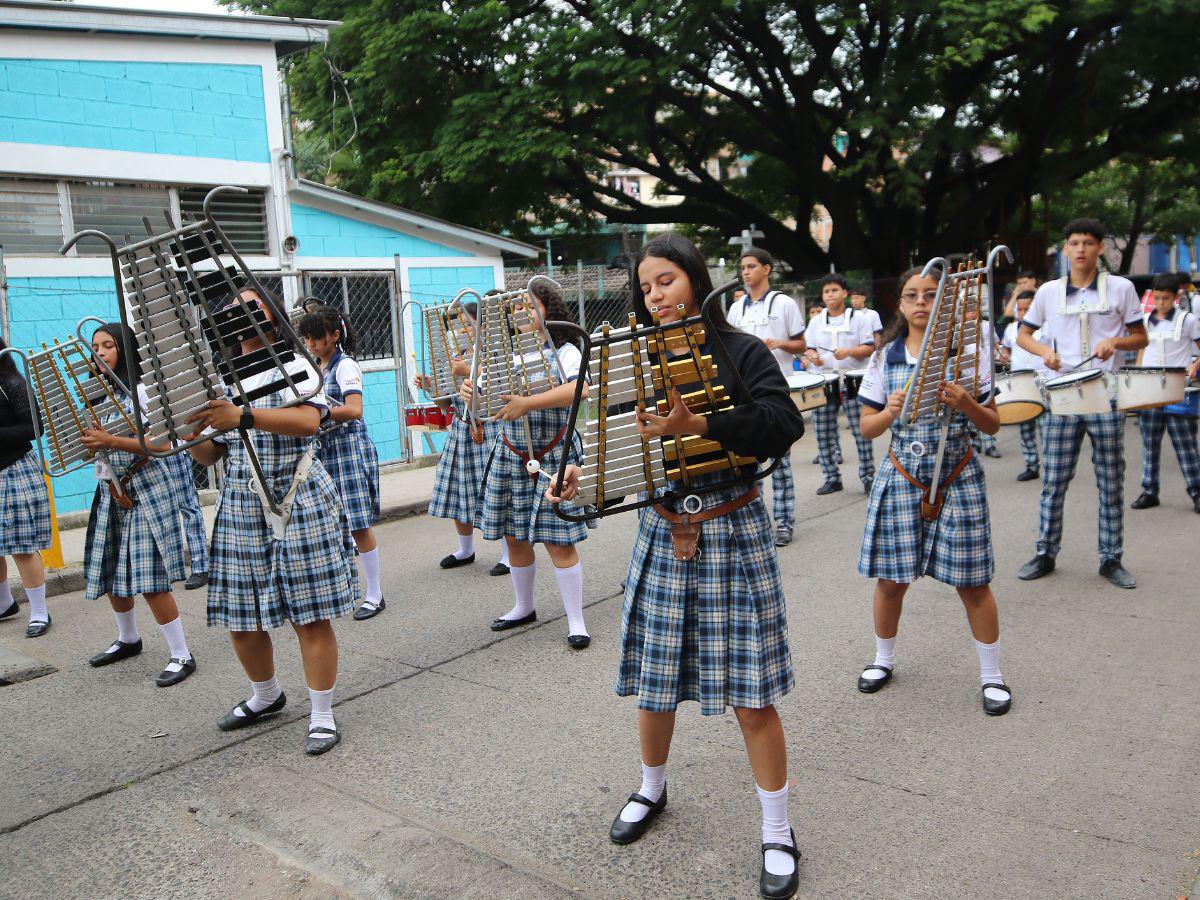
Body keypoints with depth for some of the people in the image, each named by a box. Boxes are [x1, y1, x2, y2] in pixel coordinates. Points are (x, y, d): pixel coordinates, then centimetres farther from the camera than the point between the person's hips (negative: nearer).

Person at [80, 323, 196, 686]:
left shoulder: (143, 391, -9)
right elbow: (93, 445, 13)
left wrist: (110, 441, -27)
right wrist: (84, 439, -8)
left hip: (144, 492, -7)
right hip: (111, 493, 7)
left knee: (149, 580, -9)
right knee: (111, 575, 15)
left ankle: (182, 655, 0)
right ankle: (128, 639, 37)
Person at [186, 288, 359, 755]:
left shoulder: (294, 367, -2)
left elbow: (308, 420, -23)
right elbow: (209, 454, 13)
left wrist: (243, 417, -34)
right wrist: (188, 431, -9)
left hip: (298, 504, -6)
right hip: (240, 509, 6)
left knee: (310, 614, -3)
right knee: (240, 617, 11)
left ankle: (323, 715, 9)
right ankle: (265, 695, 35)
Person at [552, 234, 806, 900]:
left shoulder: (741, 351, -7)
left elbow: (784, 422, -22)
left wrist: (694, 424, -32)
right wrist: (586, 472, -13)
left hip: (731, 533, -4)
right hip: (661, 533, 4)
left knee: (749, 694, 1)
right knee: (654, 681, 13)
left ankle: (777, 834, 19)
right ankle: (651, 791, 40)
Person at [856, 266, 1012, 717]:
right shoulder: (884, 359, 2)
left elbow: (993, 425, 2)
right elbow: (867, 428, 4)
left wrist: (966, 403, -18)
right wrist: (890, 412, -17)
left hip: (957, 479, -1)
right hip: (902, 478, 1)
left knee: (972, 581, 2)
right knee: (891, 578, 6)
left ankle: (992, 675, 19)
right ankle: (884, 660, 29)